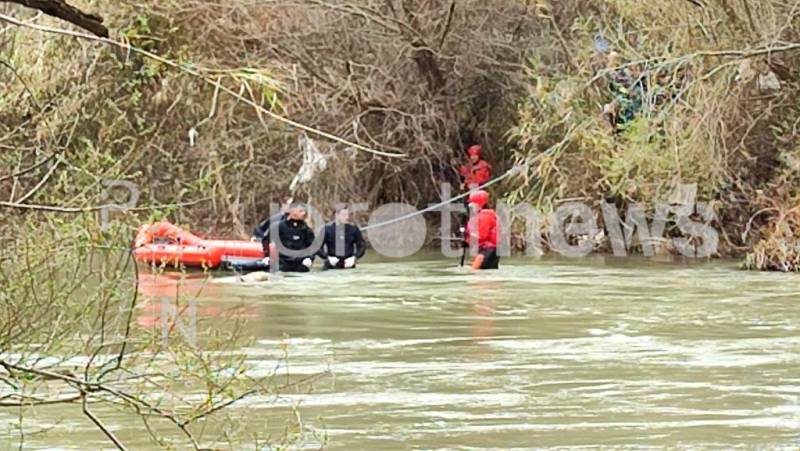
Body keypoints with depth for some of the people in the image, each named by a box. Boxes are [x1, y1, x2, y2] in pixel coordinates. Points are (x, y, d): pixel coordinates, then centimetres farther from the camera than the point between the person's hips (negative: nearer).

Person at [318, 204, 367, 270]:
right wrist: (327, 258, -13)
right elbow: (319, 247, 3)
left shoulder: (353, 229, 4)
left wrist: (354, 258, -9)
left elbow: (362, 246, 9)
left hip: (348, 265, 1)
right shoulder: (327, 229, 1)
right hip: (331, 267, -1)